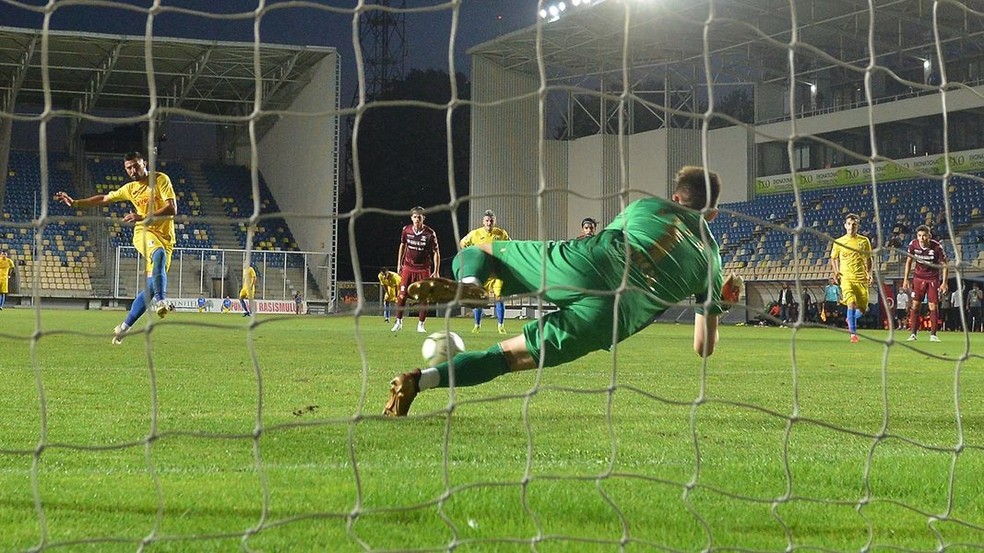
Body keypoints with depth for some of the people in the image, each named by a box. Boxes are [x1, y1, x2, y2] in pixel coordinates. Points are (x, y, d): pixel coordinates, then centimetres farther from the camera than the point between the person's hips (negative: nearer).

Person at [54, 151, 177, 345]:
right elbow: (104, 199, 28)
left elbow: (172, 209, -10)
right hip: (144, 233, 1)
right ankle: (160, 300, -55)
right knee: (159, 254, -38)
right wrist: (75, 202, 26)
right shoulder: (130, 188, 14)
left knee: (151, 287, -7)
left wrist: (143, 217, -18)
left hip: (166, 239, -1)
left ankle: (125, 326, 7)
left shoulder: (161, 180, 0)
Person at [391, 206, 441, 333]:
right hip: (408, 267, 2)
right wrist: (399, 264, 14)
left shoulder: (430, 233, -12)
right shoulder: (406, 230, -3)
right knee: (401, 295, -4)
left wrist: (436, 271, -9)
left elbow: (436, 252, -5)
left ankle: (421, 325, 9)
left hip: (424, 269, -2)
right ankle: (399, 322, 10)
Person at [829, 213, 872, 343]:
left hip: (861, 279, 2)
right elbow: (833, 258, 17)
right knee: (851, 303, -23)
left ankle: (851, 320, 36)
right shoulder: (839, 242, 3)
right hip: (847, 278, -2)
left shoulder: (864, 241, 7)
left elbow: (868, 259, 17)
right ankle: (853, 333, -17)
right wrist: (836, 271, 0)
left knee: (862, 309, 2)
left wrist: (869, 274, 3)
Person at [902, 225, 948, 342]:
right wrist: (905, 279, 1)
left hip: (933, 279, -2)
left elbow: (944, 264, -9)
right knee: (915, 305, -3)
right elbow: (909, 261, 4)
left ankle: (933, 334, 5)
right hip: (918, 277, 2)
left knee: (933, 306, -4)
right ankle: (913, 334, 2)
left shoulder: (936, 247, -19)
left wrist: (944, 282, -13)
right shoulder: (913, 244, -12)